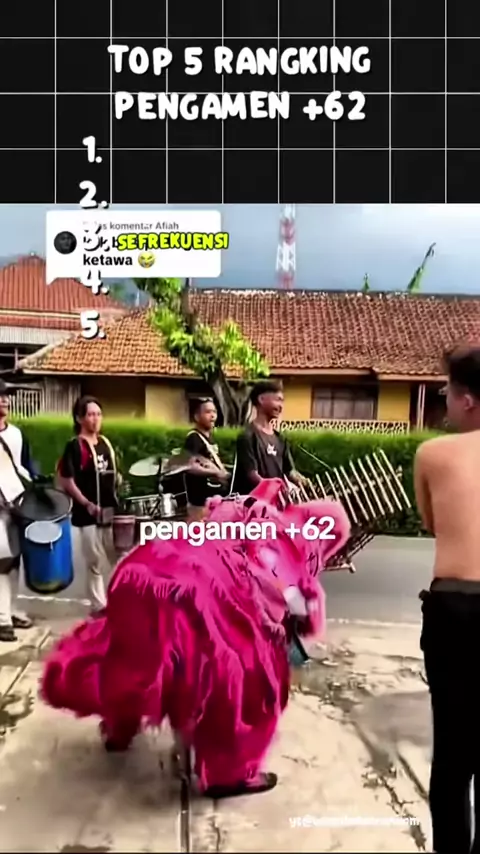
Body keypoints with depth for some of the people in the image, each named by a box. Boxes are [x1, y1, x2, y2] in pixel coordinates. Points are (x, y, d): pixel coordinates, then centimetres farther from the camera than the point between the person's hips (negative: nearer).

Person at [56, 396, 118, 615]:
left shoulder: (105, 443, 11)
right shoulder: (75, 446, -10)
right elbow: (65, 480, -14)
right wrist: (86, 503, -22)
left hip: (110, 510, 7)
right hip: (88, 513, -7)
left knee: (117, 558, 13)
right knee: (95, 562, 3)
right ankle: (99, 606, 16)